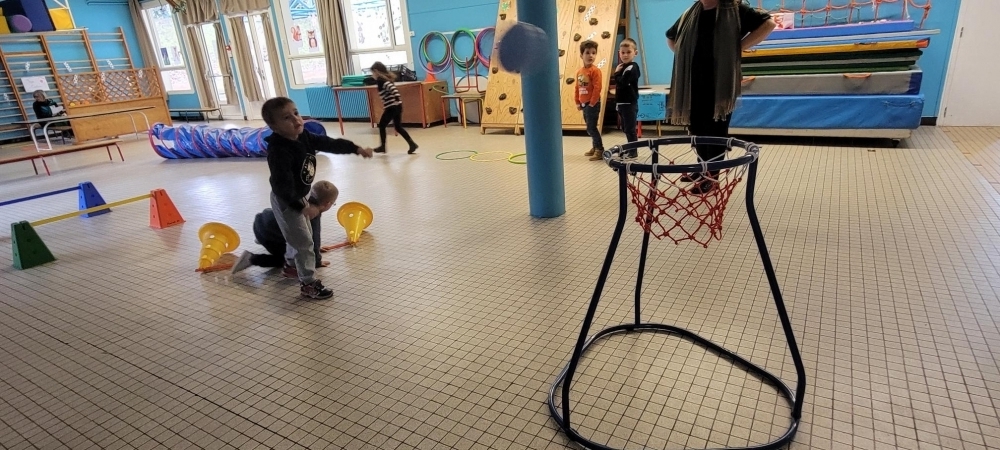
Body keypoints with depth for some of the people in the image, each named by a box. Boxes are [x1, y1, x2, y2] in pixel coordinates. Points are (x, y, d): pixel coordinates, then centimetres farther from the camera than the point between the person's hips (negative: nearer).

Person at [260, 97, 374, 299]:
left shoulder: (304, 137, -8)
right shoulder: (279, 152, -34)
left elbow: (330, 144, 2)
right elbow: (282, 187, -36)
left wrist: (356, 149, -1)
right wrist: (303, 207, -37)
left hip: (299, 196, 9)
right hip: (286, 201, -9)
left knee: (300, 236, 27)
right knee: (303, 241, 0)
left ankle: (291, 264, 53)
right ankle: (308, 283, 15)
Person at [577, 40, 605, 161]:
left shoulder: (595, 70, -13)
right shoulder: (579, 71, 10)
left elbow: (597, 88, -18)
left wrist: (592, 103, -19)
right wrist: (578, 102, 12)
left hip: (592, 104, -8)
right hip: (584, 104, 8)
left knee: (591, 128, -8)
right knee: (590, 128, 17)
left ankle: (600, 150, -1)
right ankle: (595, 147, 30)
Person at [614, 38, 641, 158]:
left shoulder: (631, 68, -16)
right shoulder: (624, 67, 14)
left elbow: (621, 83, -25)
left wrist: (616, 73, -12)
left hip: (629, 103, -10)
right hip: (623, 103, 10)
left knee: (630, 128, -4)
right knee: (626, 128, 16)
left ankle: (633, 151, 4)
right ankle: (631, 149, 27)